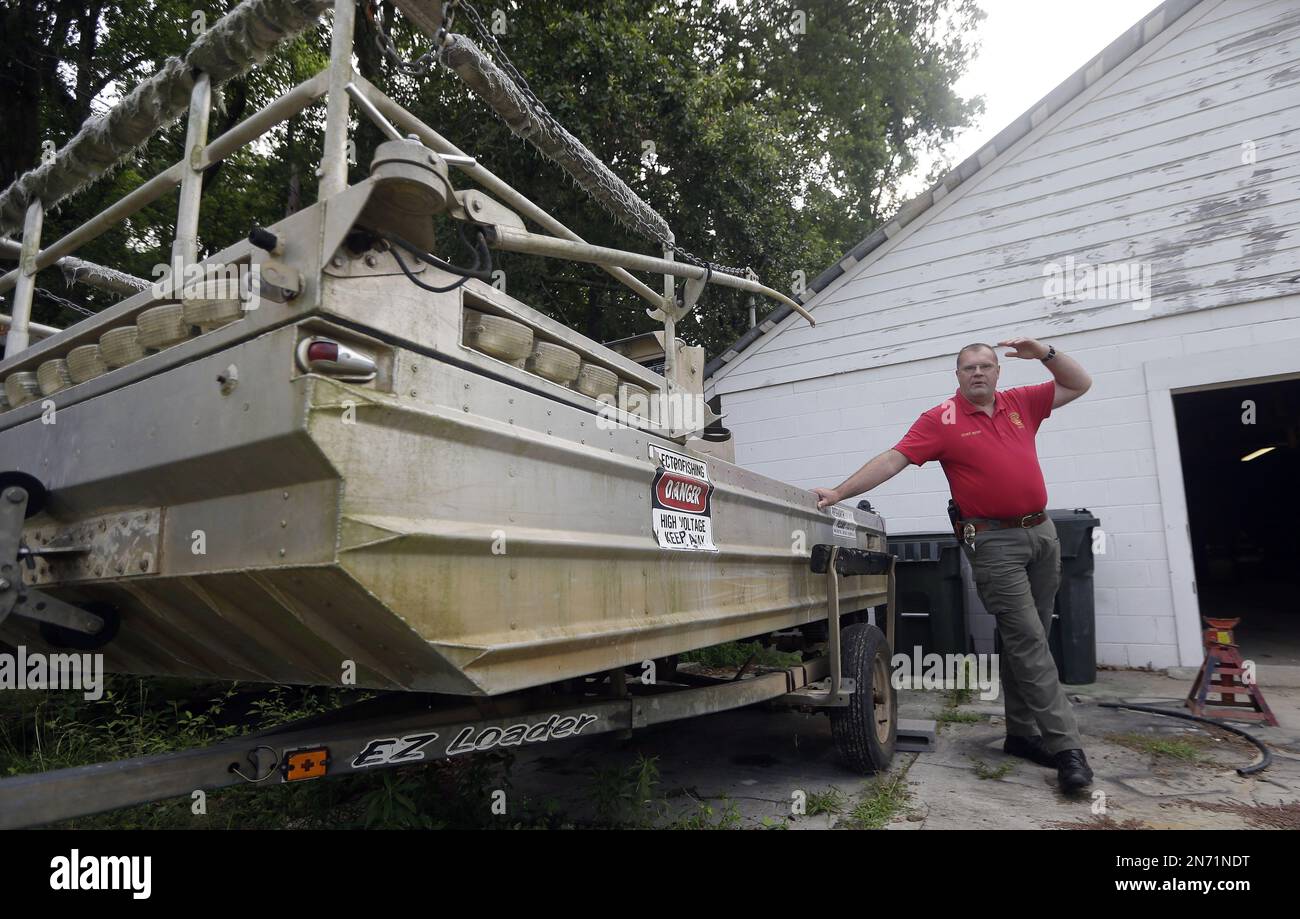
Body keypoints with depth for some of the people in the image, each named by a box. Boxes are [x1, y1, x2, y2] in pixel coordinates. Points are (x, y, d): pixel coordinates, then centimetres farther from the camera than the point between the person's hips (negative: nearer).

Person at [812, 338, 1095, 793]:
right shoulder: (941, 420, -4)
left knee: (1028, 640, 11)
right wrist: (838, 493, -17)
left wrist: (1044, 352, 2)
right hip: (994, 542, -6)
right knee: (1026, 641, -8)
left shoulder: (1021, 403, 12)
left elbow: (1080, 383, 20)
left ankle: (1022, 733, 22)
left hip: (1042, 532, 6)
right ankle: (1066, 747, -2)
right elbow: (891, 460, -9)